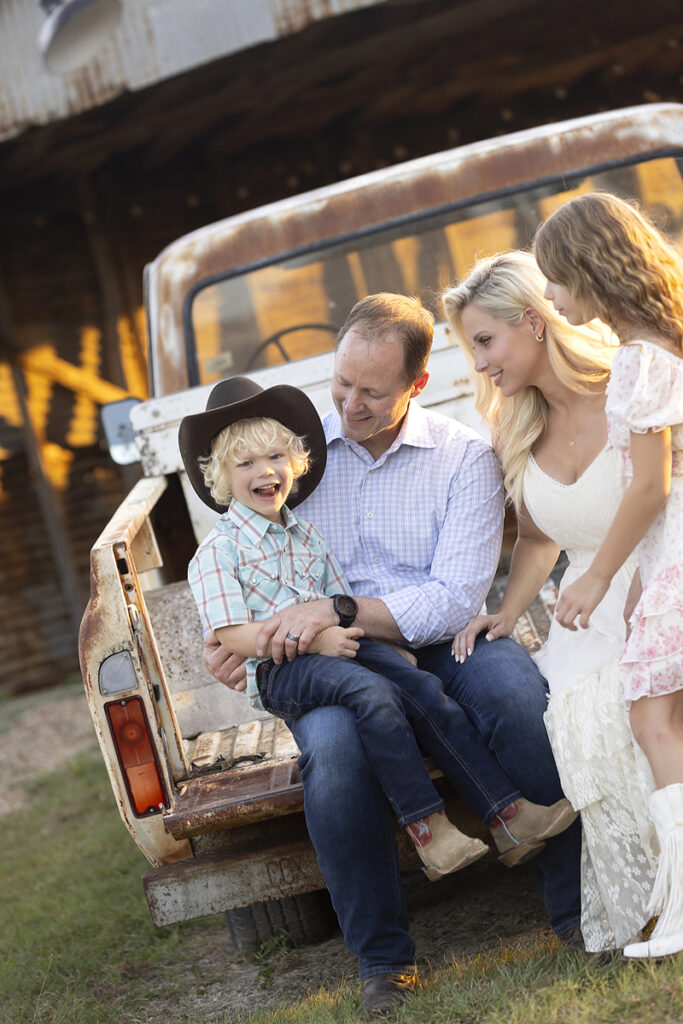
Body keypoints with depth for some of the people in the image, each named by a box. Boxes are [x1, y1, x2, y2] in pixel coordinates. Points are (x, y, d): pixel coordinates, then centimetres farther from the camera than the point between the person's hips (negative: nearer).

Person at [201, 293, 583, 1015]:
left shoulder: (464, 458, 0)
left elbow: (455, 599, -12)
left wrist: (336, 610, -23)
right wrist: (228, 643, -7)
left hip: (444, 647, -1)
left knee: (518, 696, -33)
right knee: (334, 749, -33)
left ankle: (575, 909, -16)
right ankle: (382, 957, -14)